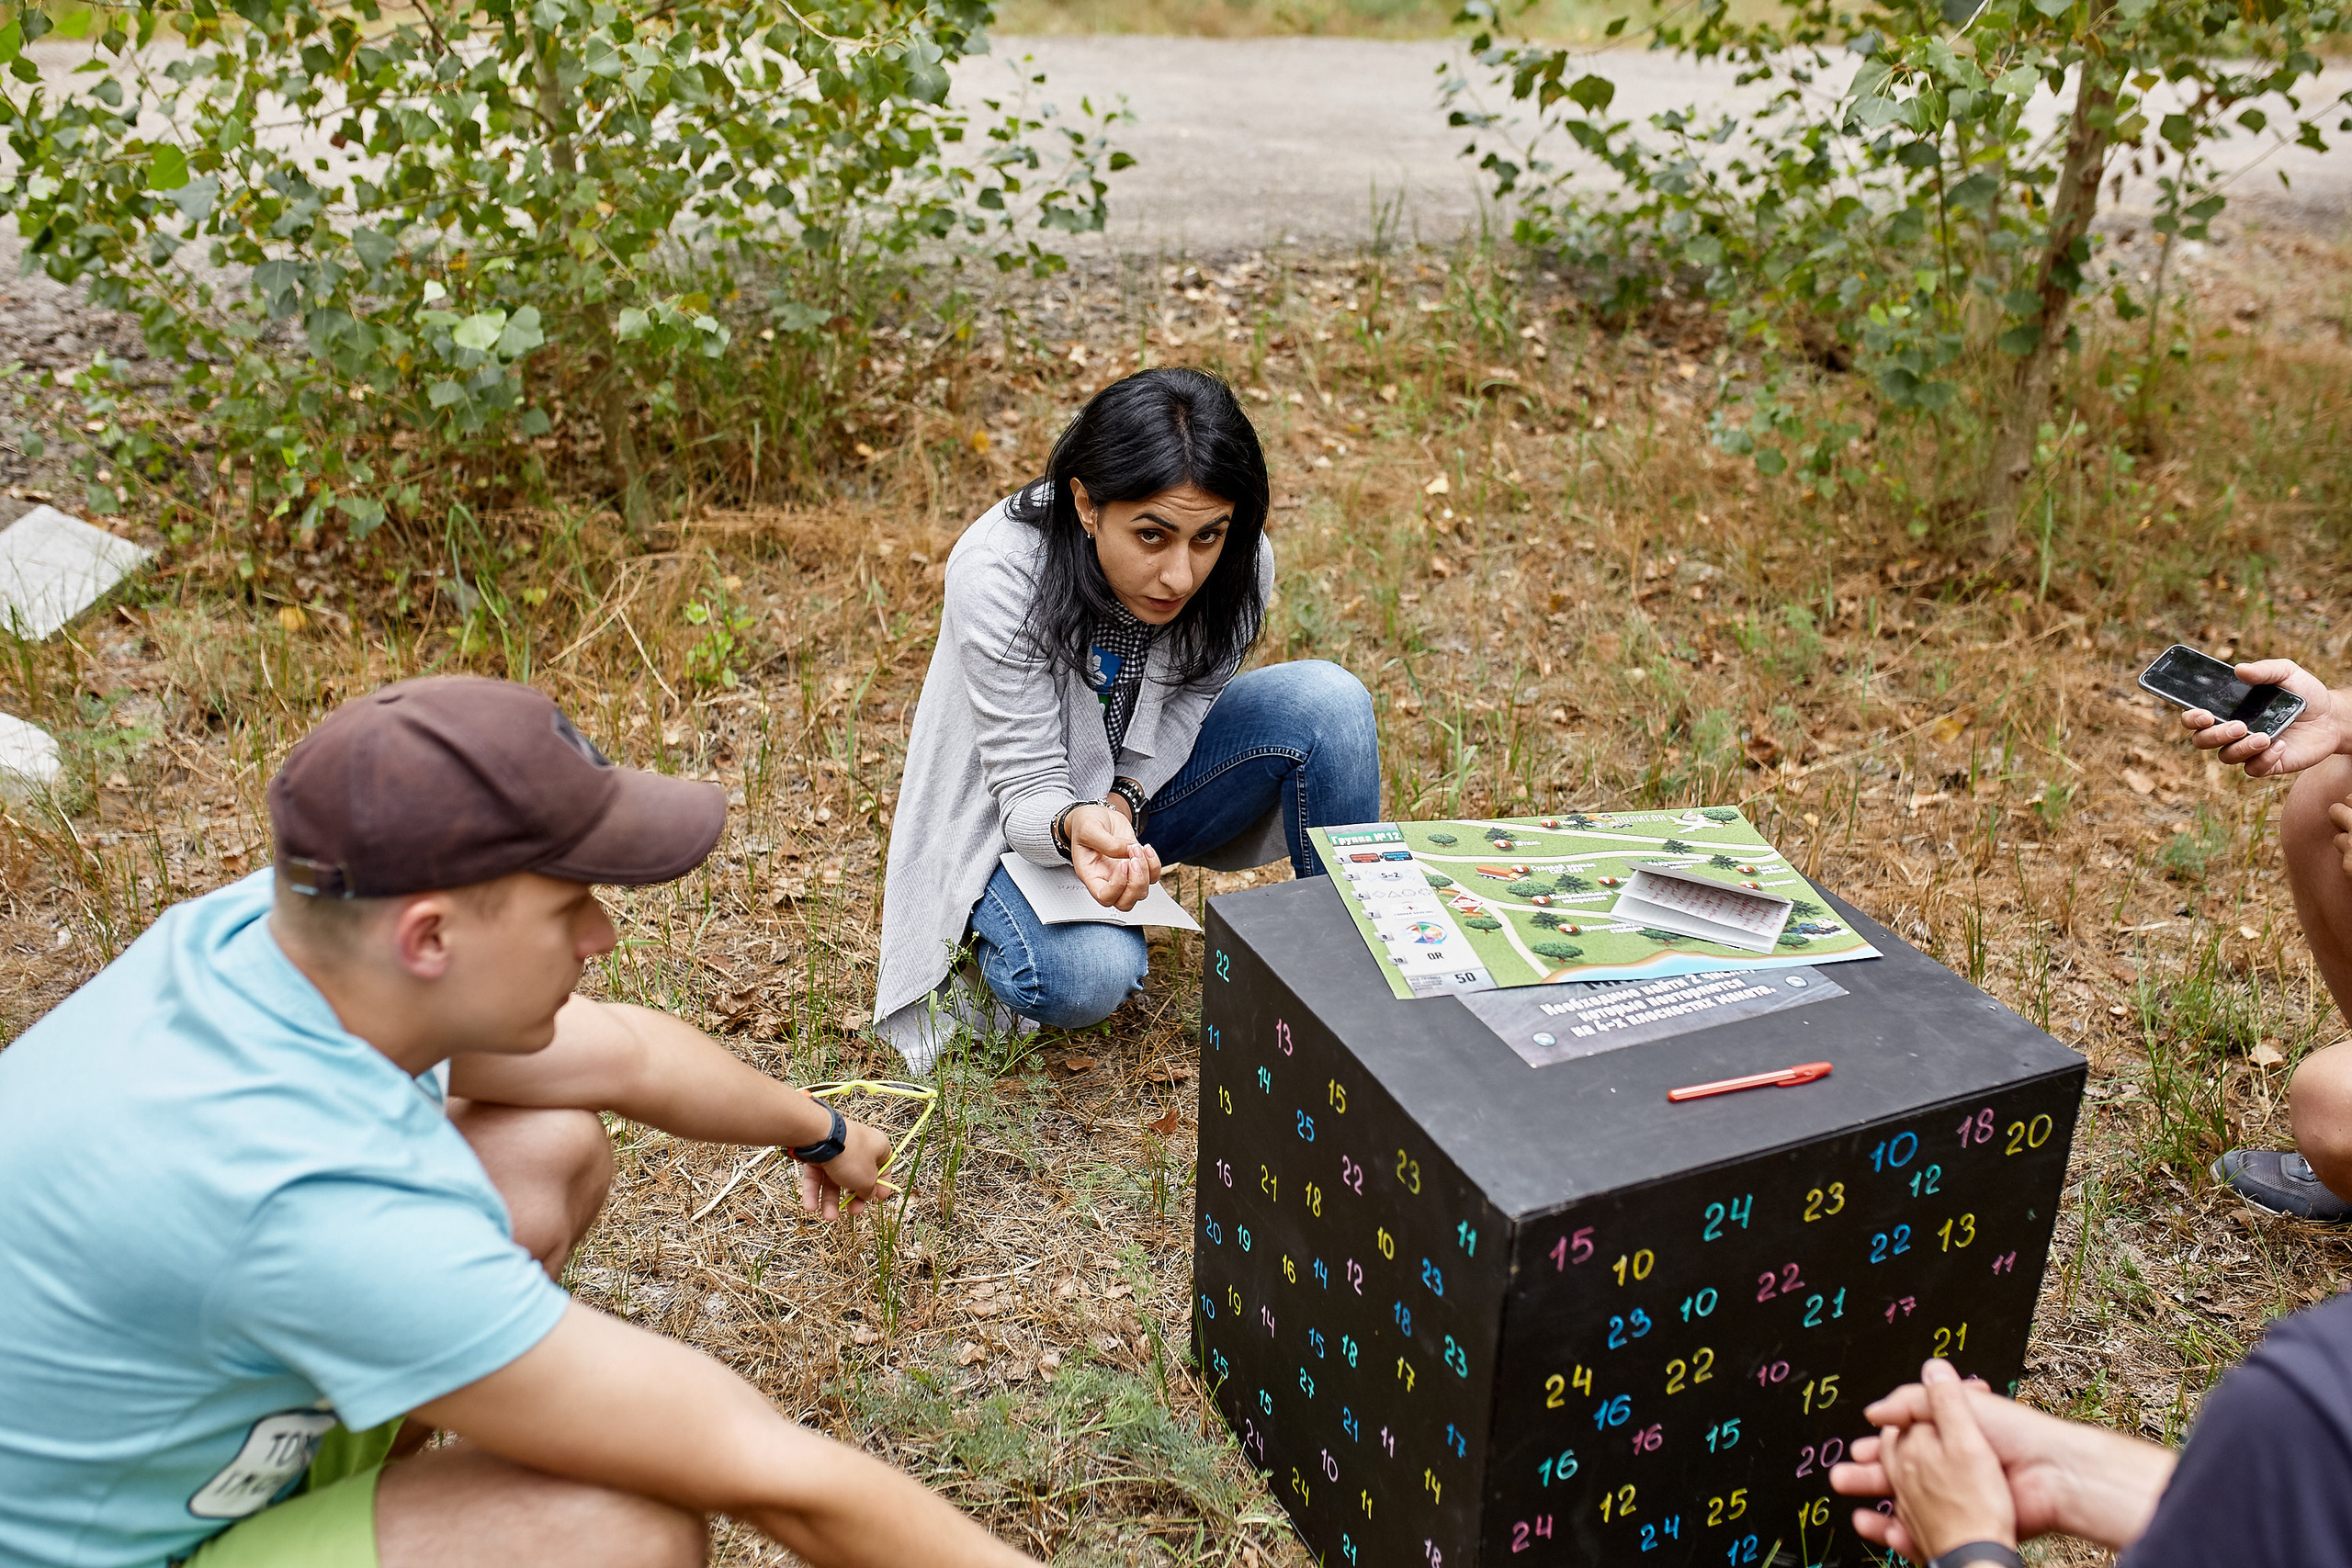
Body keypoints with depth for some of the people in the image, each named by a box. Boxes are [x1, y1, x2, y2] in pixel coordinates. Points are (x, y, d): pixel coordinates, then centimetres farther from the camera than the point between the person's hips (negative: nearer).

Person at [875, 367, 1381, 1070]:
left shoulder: (1241, 567, -20)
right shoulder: (998, 572, -32)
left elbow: (1178, 718, -7)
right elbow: (1028, 789, -27)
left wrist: (1124, 799, -28)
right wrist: (1075, 828, -50)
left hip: (1142, 783, 4)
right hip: (1019, 815, -4)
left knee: (1327, 698, -21)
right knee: (1088, 978, -34)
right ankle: (986, 940, 3)